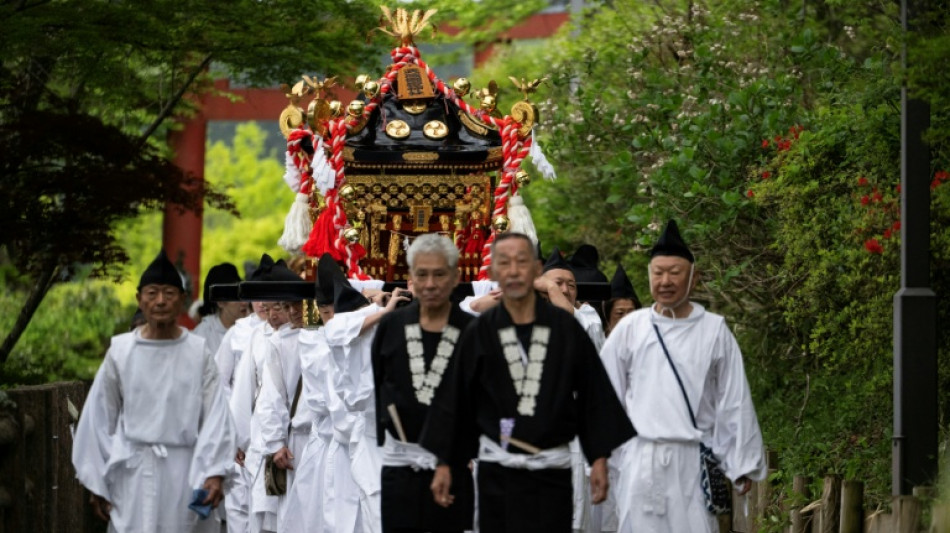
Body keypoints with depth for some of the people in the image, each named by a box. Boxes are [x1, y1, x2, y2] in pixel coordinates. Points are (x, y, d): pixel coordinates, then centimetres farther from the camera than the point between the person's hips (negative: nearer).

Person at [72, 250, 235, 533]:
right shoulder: (121, 350, 2)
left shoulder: (198, 351, 1)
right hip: (135, 475, 0)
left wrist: (213, 473, -11)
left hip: (185, 474, 0)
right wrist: (97, 483, 8)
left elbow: (215, 416, -2)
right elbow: (100, 418, 8)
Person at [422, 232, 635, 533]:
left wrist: (599, 459, 0)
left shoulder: (566, 329, 0)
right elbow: (454, 401, 5)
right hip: (497, 471, 1)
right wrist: (444, 463, 4)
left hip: (552, 470, -1)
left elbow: (592, 396, 3)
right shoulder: (479, 333, 1)